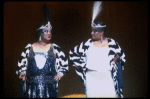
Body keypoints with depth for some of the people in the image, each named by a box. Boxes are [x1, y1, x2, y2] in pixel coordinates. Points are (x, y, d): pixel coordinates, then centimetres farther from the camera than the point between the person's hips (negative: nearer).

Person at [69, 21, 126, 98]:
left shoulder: (112, 43, 6)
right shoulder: (87, 44, 6)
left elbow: (122, 57, 16)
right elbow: (72, 53, 17)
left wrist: (117, 59, -7)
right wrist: (82, 64, 9)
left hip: (108, 78, 0)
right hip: (92, 78, 1)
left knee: (111, 94, -9)